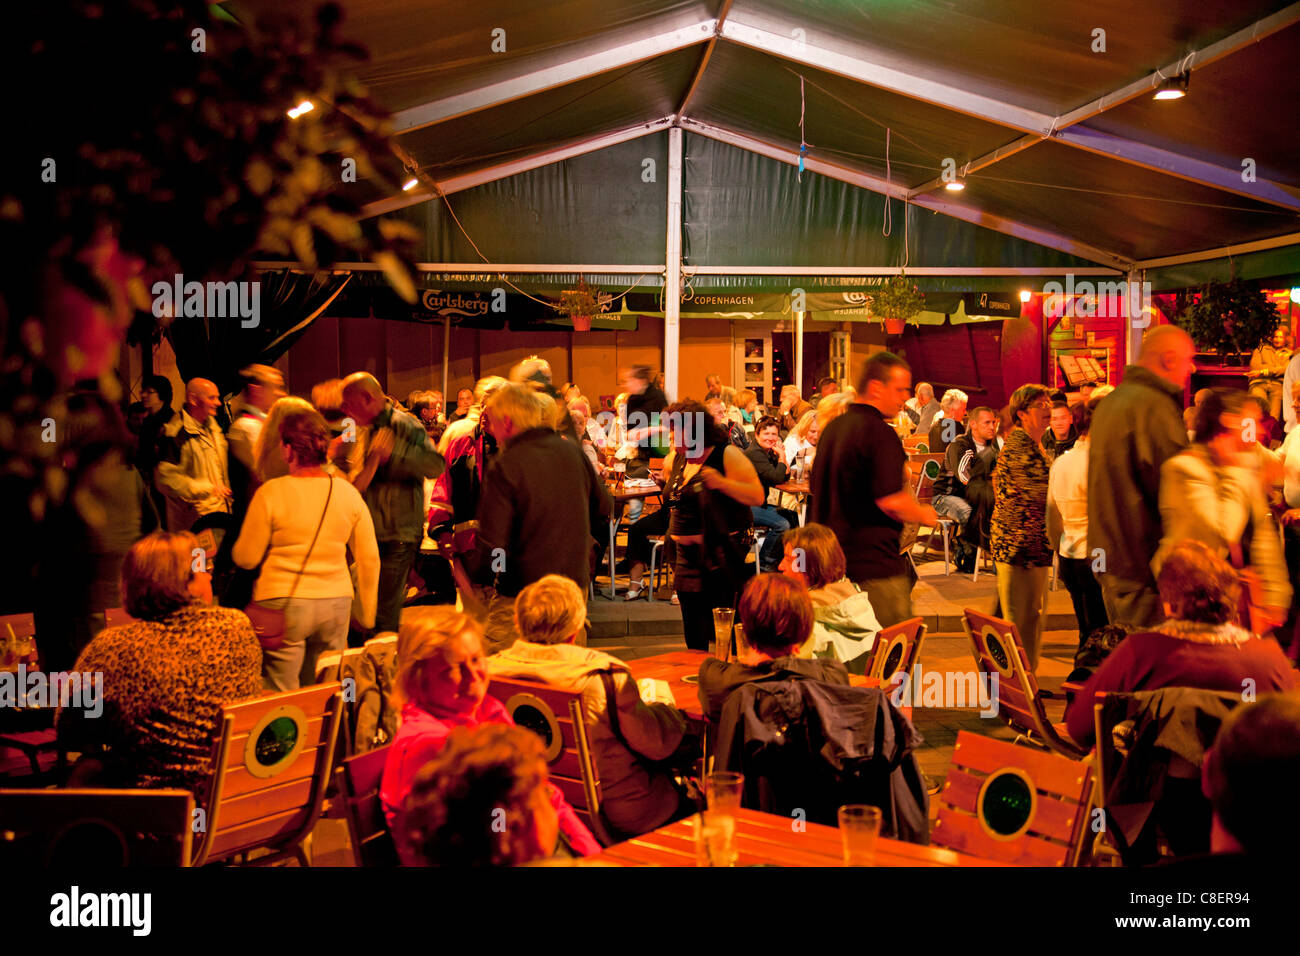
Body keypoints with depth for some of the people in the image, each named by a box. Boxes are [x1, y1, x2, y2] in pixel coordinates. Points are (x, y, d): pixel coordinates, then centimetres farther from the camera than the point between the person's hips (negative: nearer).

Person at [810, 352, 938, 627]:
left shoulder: (832, 428, 13)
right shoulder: (879, 432, -15)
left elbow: (817, 489, 23)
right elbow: (891, 500, -22)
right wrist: (924, 515, -4)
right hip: (874, 563, -9)